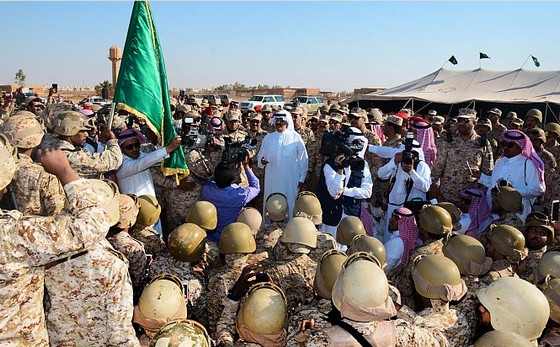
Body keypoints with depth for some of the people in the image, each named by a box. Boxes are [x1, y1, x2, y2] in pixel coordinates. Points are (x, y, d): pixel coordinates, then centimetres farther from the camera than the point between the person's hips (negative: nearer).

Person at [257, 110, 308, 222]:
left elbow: (303, 159, 1)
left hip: (290, 180, -2)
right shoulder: (268, 138, 9)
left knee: (290, 205, 2)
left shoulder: (295, 137, 0)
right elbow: (261, 155, 14)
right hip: (272, 180, 3)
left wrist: (302, 178, -1)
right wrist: (262, 161, -10)